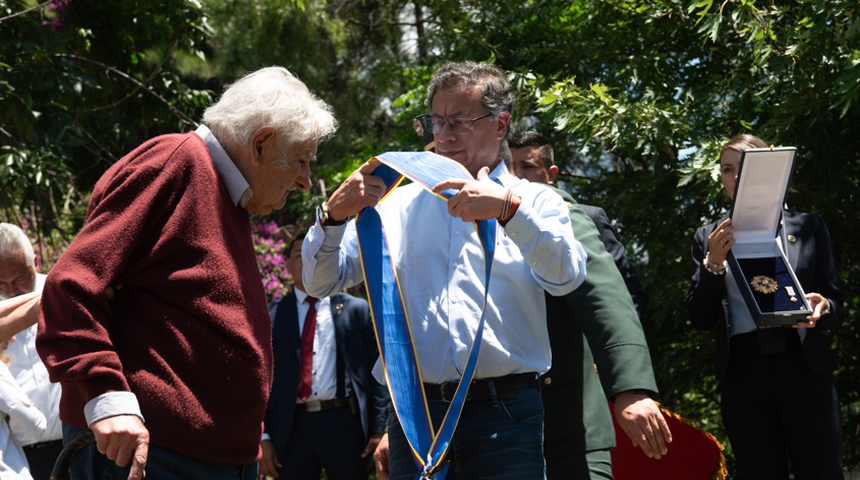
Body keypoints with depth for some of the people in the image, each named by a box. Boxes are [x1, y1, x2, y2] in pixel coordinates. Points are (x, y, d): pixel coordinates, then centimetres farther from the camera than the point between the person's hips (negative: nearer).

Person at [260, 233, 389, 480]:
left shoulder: (357, 310, 7)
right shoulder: (271, 314, 8)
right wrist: (262, 437, -2)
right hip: (291, 428, 1)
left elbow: (377, 371, 5)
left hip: (343, 423, 0)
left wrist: (378, 430, -4)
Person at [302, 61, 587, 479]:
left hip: (505, 415, -2)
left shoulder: (534, 202, 9)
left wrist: (509, 208, -25)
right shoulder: (401, 204, 15)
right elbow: (320, 281, 10)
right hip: (415, 411, 2)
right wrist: (335, 216, -9)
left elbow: (566, 277, -10)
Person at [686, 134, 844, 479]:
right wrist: (714, 263, -10)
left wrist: (822, 309, -15)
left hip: (804, 368, -1)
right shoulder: (711, 237, 11)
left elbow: (837, 307, 9)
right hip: (743, 373, 1)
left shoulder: (807, 227, 9)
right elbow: (700, 319, 5)